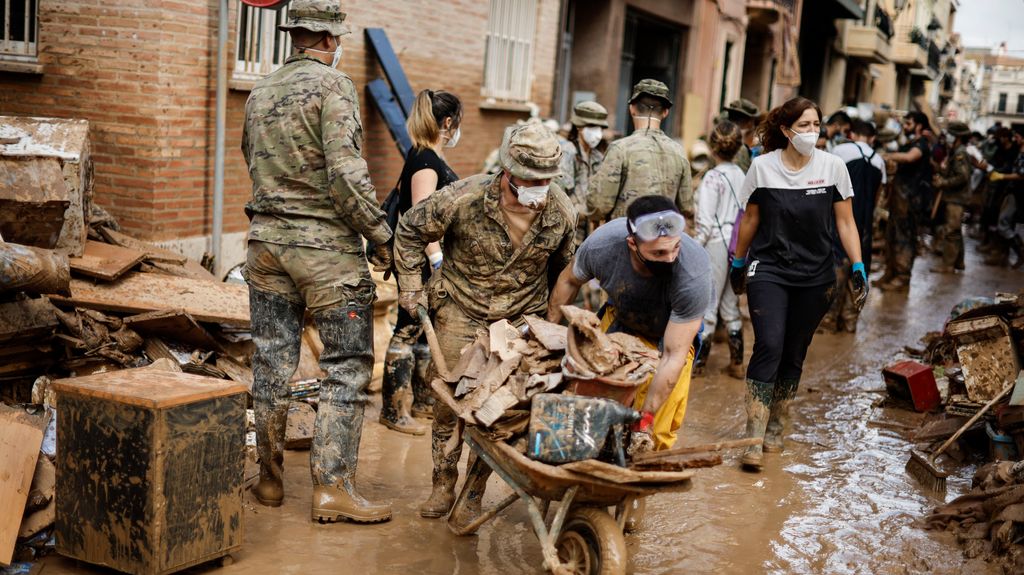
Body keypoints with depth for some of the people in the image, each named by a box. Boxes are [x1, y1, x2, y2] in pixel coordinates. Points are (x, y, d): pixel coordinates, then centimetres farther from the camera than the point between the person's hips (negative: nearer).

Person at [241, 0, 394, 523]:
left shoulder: (259, 93, 13)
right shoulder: (333, 85, -9)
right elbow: (344, 170, -18)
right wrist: (381, 235, -12)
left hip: (267, 240, 7)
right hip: (326, 246, -7)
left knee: (272, 363, 12)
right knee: (346, 367, 0)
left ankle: (269, 479, 21)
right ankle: (332, 486, -3)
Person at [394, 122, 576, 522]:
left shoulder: (562, 212, -12)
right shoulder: (463, 200, -22)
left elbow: (563, 267, 9)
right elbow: (410, 231, -5)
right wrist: (410, 287, -4)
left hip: (521, 318, 2)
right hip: (461, 311, -1)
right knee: (450, 400, 1)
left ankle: (475, 491, 16)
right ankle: (443, 485, 19)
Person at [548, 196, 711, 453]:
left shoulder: (693, 275, -40)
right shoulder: (601, 245, -32)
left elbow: (674, 356, -32)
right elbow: (568, 280, -6)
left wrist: (646, 419, -34)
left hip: (673, 332, -2)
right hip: (619, 319, 2)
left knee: (656, 434, -10)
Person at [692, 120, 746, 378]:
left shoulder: (713, 177, -12)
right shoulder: (741, 176, 6)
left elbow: (705, 222, -14)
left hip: (716, 244, -6)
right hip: (737, 245, 6)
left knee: (707, 305, 0)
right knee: (731, 306, 14)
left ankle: (697, 362, 6)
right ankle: (737, 363, 19)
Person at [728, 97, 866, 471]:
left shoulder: (833, 167, -1)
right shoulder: (763, 167, -3)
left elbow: (845, 223, 3)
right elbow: (750, 220, 9)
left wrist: (858, 268, -5)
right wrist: (738, 264, 15)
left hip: (815, 277, 2)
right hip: (768, 272, -2)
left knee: (794, 355, 8)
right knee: (769, 346, -15)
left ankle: (776, 429, 23)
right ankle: (754, 439, -13)